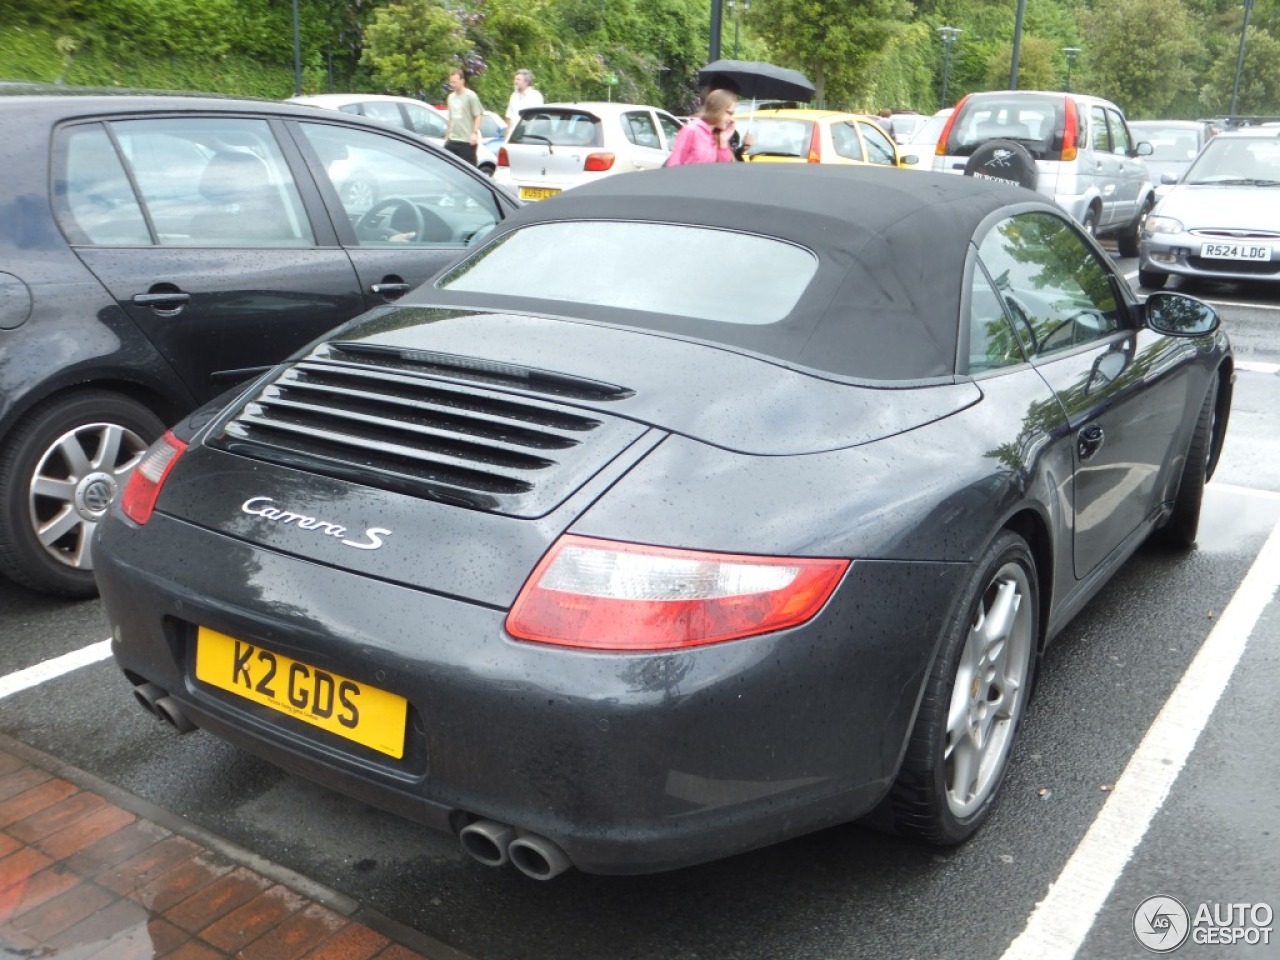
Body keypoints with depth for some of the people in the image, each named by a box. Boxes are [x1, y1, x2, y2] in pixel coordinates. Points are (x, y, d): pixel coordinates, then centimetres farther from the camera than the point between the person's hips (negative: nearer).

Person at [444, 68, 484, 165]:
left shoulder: (470, 96, -6)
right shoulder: (450, 97, 15)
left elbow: (478, 116, -8)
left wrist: (475, 133, -18)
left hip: (467, 141, -6)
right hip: (452, 140, 6)